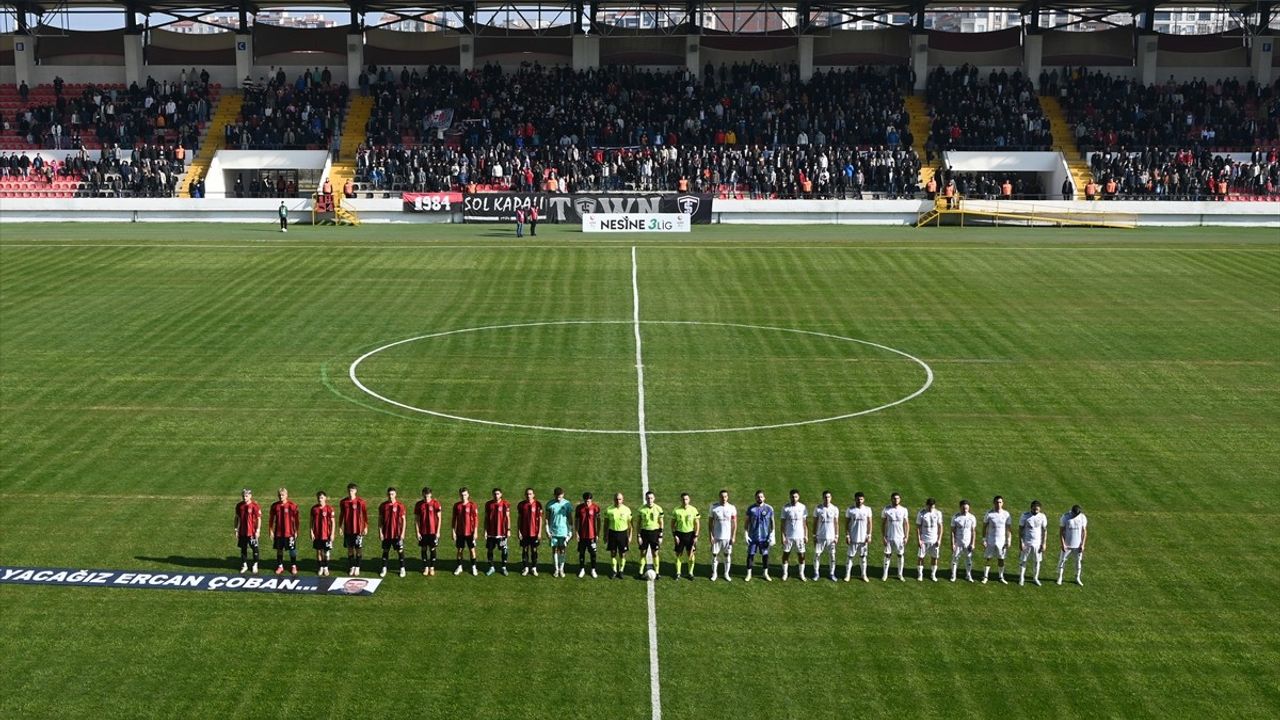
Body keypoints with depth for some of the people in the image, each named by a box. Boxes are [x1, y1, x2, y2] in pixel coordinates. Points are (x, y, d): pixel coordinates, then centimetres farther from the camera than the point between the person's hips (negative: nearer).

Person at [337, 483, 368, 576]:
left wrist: (366, 527, -7)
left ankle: (357, 568, 12)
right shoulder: (343, 502, 1)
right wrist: (340, 527, 7)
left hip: (358, 530, -3)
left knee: (359, 549, 2)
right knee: (350, 549, 8)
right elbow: (341, 515, 10)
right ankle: (352, 567, 20)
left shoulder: (360, 502, -8)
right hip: (347, 529, 3)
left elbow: (365, 514, -4)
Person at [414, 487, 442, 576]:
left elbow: (439, 518, -3)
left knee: (432, 549, 4)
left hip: (433, 531, -2)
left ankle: (432, 568, 15)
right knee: (424, 549, 6)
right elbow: (416, 519, 2)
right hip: (423, 532, 2)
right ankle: (426, 567, 17)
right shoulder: (418, 504, -2)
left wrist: (438, 531, -6)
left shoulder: (436, 503, -6)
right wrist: (417, 532, -3)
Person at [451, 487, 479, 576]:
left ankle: (473, 567, 15)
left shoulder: (472, 505, -8)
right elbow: (454, 519, 6)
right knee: (459, 549, 10)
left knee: (472, 549, 5)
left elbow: (476, 519, -6)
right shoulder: (456, 505, 1)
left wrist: (475, 532, -9)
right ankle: (459, 567, 22)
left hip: (470, 532, -2)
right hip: (459, 532, 2)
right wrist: (453, 531, 2)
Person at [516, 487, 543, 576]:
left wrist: (540, 532, -5)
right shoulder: (521, 504, 0)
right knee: (525, 550, 6)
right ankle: (526, 568, 16)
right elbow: (519, 519, 5)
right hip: (524, 532, 1)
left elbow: (540, 518, -2)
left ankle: (534, 568, 16)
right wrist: (518, 531, -1)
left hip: (534, 532, -1)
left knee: (534, 550, 6)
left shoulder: (537, 504, -4)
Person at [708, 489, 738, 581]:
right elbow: (711, 523, 1)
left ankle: (726, 574, 18)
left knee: (727, 555, 7)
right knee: (715, 555, 4)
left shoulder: (732, 508, -2)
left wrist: (733, 537, -3)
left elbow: (734, 523, 2)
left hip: (728, 537, 0)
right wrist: (711, 536, -5)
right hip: (716, 537, 0)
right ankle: (714, 573, 17)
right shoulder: (714, 507, -4)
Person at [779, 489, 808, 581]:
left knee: (801, 555, 4)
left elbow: (805, 523, 5)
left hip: (800, 536, 1)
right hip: (788, 536, 0)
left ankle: (801, 573, 16)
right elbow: (783, 523, -1)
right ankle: (785, 573, 16)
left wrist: (806, 535, 1)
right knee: (786, 554, 4)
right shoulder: (785, 508, -3)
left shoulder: (803, 507, 0)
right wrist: (783, 536, -7)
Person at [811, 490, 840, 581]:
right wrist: (814, 535, -1)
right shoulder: (817, 508, -4)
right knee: (817, 555, 1)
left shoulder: (835, 509, -2)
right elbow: (815, 523, 2)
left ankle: (831, 574, 17)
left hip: (831, 537, 1)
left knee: (832, 556, 5)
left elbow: (836, 523, 4)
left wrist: (837, 536, 0)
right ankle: (816, 573, 13)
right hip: (820, 536, -1)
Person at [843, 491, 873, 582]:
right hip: (853, 538, -1)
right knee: (850, 556, 1)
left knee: (863, 556, 8)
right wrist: (847, 535, -7)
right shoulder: (850, 509, -2)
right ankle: (847, 574, 7)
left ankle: (864, 574, 15)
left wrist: (869, 536, -2)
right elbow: (846, 523, 0)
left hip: (863, 538, 1)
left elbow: (869, 523, 5)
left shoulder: (867, 509, 2)